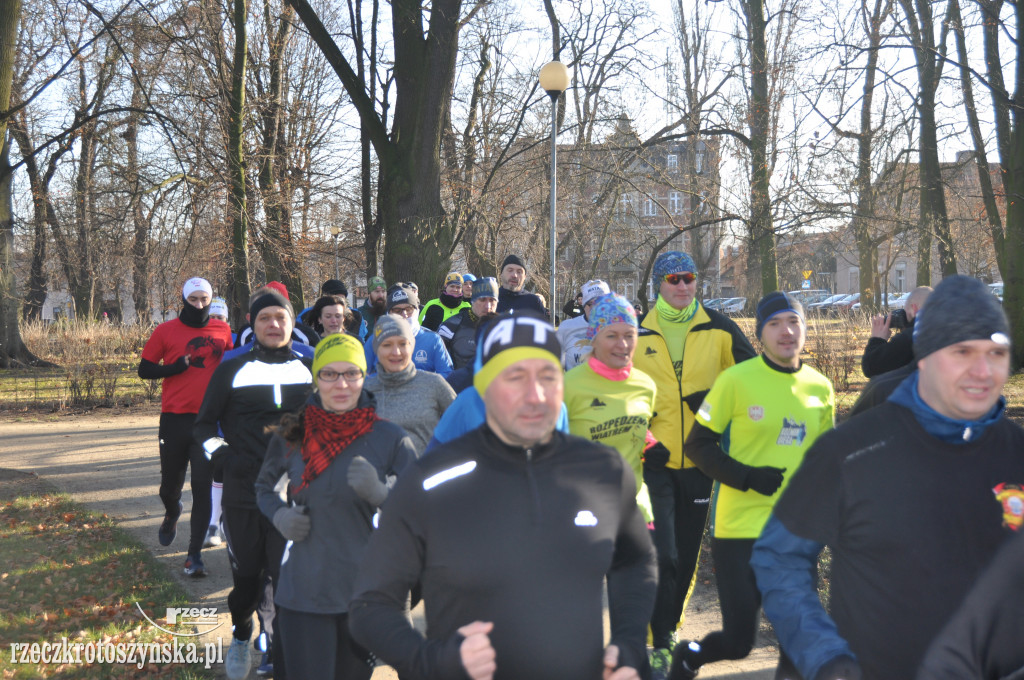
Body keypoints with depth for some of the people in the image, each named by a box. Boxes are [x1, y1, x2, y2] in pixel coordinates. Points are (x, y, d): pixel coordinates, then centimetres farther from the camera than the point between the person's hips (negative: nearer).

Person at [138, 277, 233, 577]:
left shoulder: (222, 330, 7)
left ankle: (195, 554, 1)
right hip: (175, 419, 0)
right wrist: (176, 367, -13)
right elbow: (144, 369, 4)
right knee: (170, 484, 11)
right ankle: (172, 513, 46)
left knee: (202, 487, -5)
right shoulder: (166, 331, 2)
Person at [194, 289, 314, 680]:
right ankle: (241, 636, 39)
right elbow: (204, 425, 9)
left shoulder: (309, 371, 9)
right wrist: (222, 456, -7)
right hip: (243, 494, 0)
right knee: (246, 575, 12)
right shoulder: (232, 371, 5)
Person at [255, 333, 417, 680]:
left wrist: (379, 494, -25)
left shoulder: (389, 438, -6)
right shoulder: (291, 435, 0)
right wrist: (279, 514, -3)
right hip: (302, 592, 0)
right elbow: (263, 488, 18)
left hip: (365, 593, 0)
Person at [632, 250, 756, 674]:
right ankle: (660, 644, 3)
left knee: (687, 555, 13)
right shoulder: (638, 334, 2)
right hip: (655, 461, -2)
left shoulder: (719, 329, 2)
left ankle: (671, 629, 33)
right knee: (663, 555, -10)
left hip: (699, 460, 2)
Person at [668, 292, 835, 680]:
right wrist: (748, 477, -17)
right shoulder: (736, 380, -8)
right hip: (740, 529, -4)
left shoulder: (821, 389, 6)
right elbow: (698, 445, -5)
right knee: (739, 641, 0)